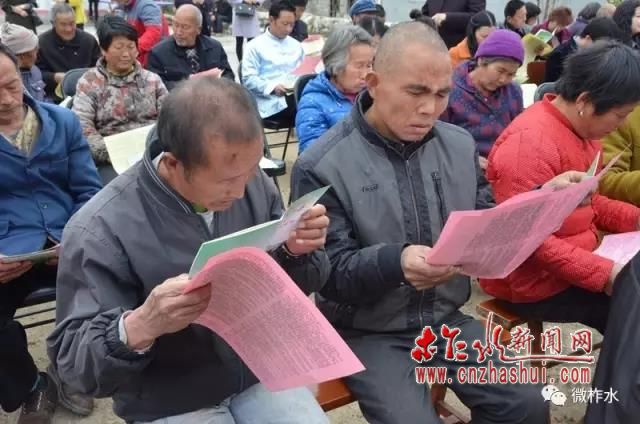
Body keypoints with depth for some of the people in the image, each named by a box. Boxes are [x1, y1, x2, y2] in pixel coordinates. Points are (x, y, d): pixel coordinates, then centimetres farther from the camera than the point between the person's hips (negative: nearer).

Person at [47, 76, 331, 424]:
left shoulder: (251, 181, -8)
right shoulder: (100, 230, -20)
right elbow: (72, 361, -16)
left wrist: (297, 252, -19)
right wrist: (138, 328, -35)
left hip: (263, 373, 3)